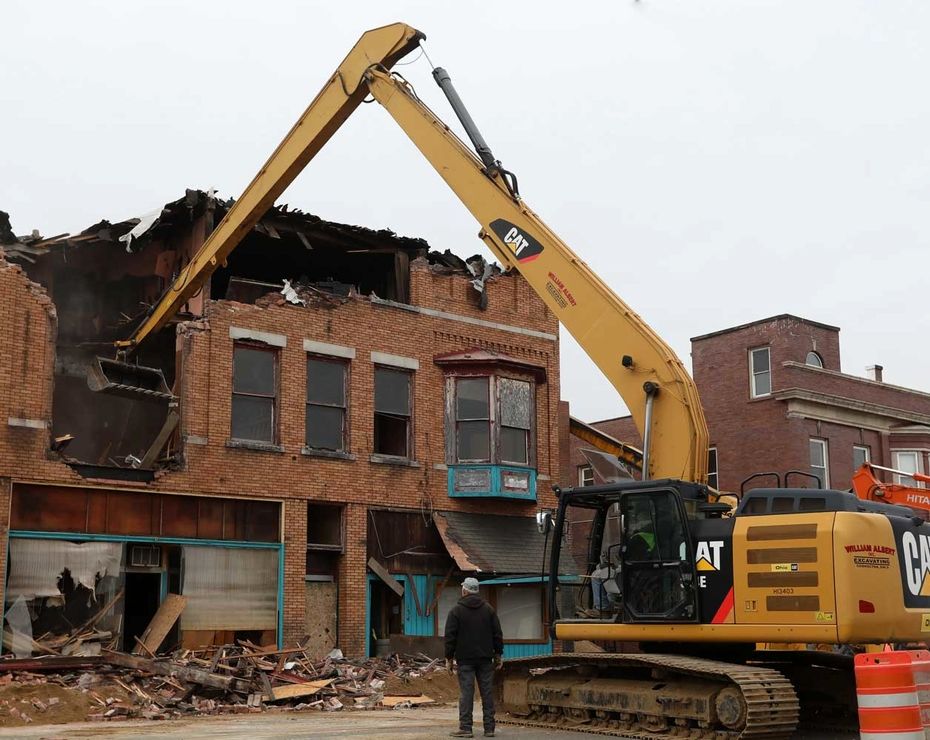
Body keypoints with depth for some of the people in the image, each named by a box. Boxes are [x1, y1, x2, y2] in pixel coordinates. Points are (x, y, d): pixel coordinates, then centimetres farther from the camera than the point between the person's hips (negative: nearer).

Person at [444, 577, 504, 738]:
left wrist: (449, 658, 1)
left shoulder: (456, 610, -3)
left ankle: (465, 728, -5)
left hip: (465, 659, -3)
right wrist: (498, 654, 12)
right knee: (487, 693, 6)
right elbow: (497, 634, 7)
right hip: (485, 658, 3)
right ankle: (489, 728, 8)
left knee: (466, 693, -3)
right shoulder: (488, 609, 8)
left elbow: (450, 636, -5)